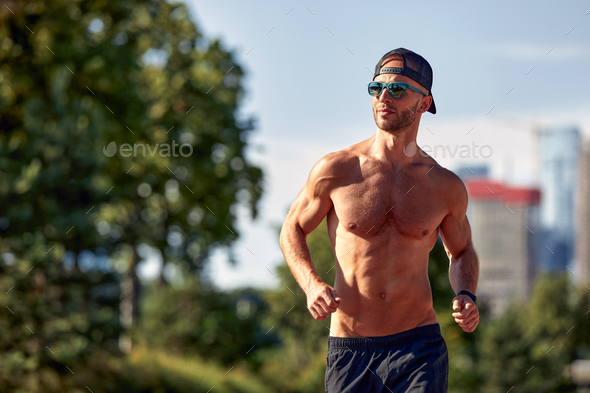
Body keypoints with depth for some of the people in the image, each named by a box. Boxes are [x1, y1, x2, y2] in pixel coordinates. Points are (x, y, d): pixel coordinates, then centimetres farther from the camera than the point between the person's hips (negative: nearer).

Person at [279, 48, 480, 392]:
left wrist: (466, 296, 0)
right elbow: (292, 231, 11)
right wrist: (312, 285, -7)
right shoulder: (336, 170, -2)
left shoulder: (445, 187, 3)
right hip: (349, 351, 0)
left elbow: (462, 252, 21)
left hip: (419, 349, 0)